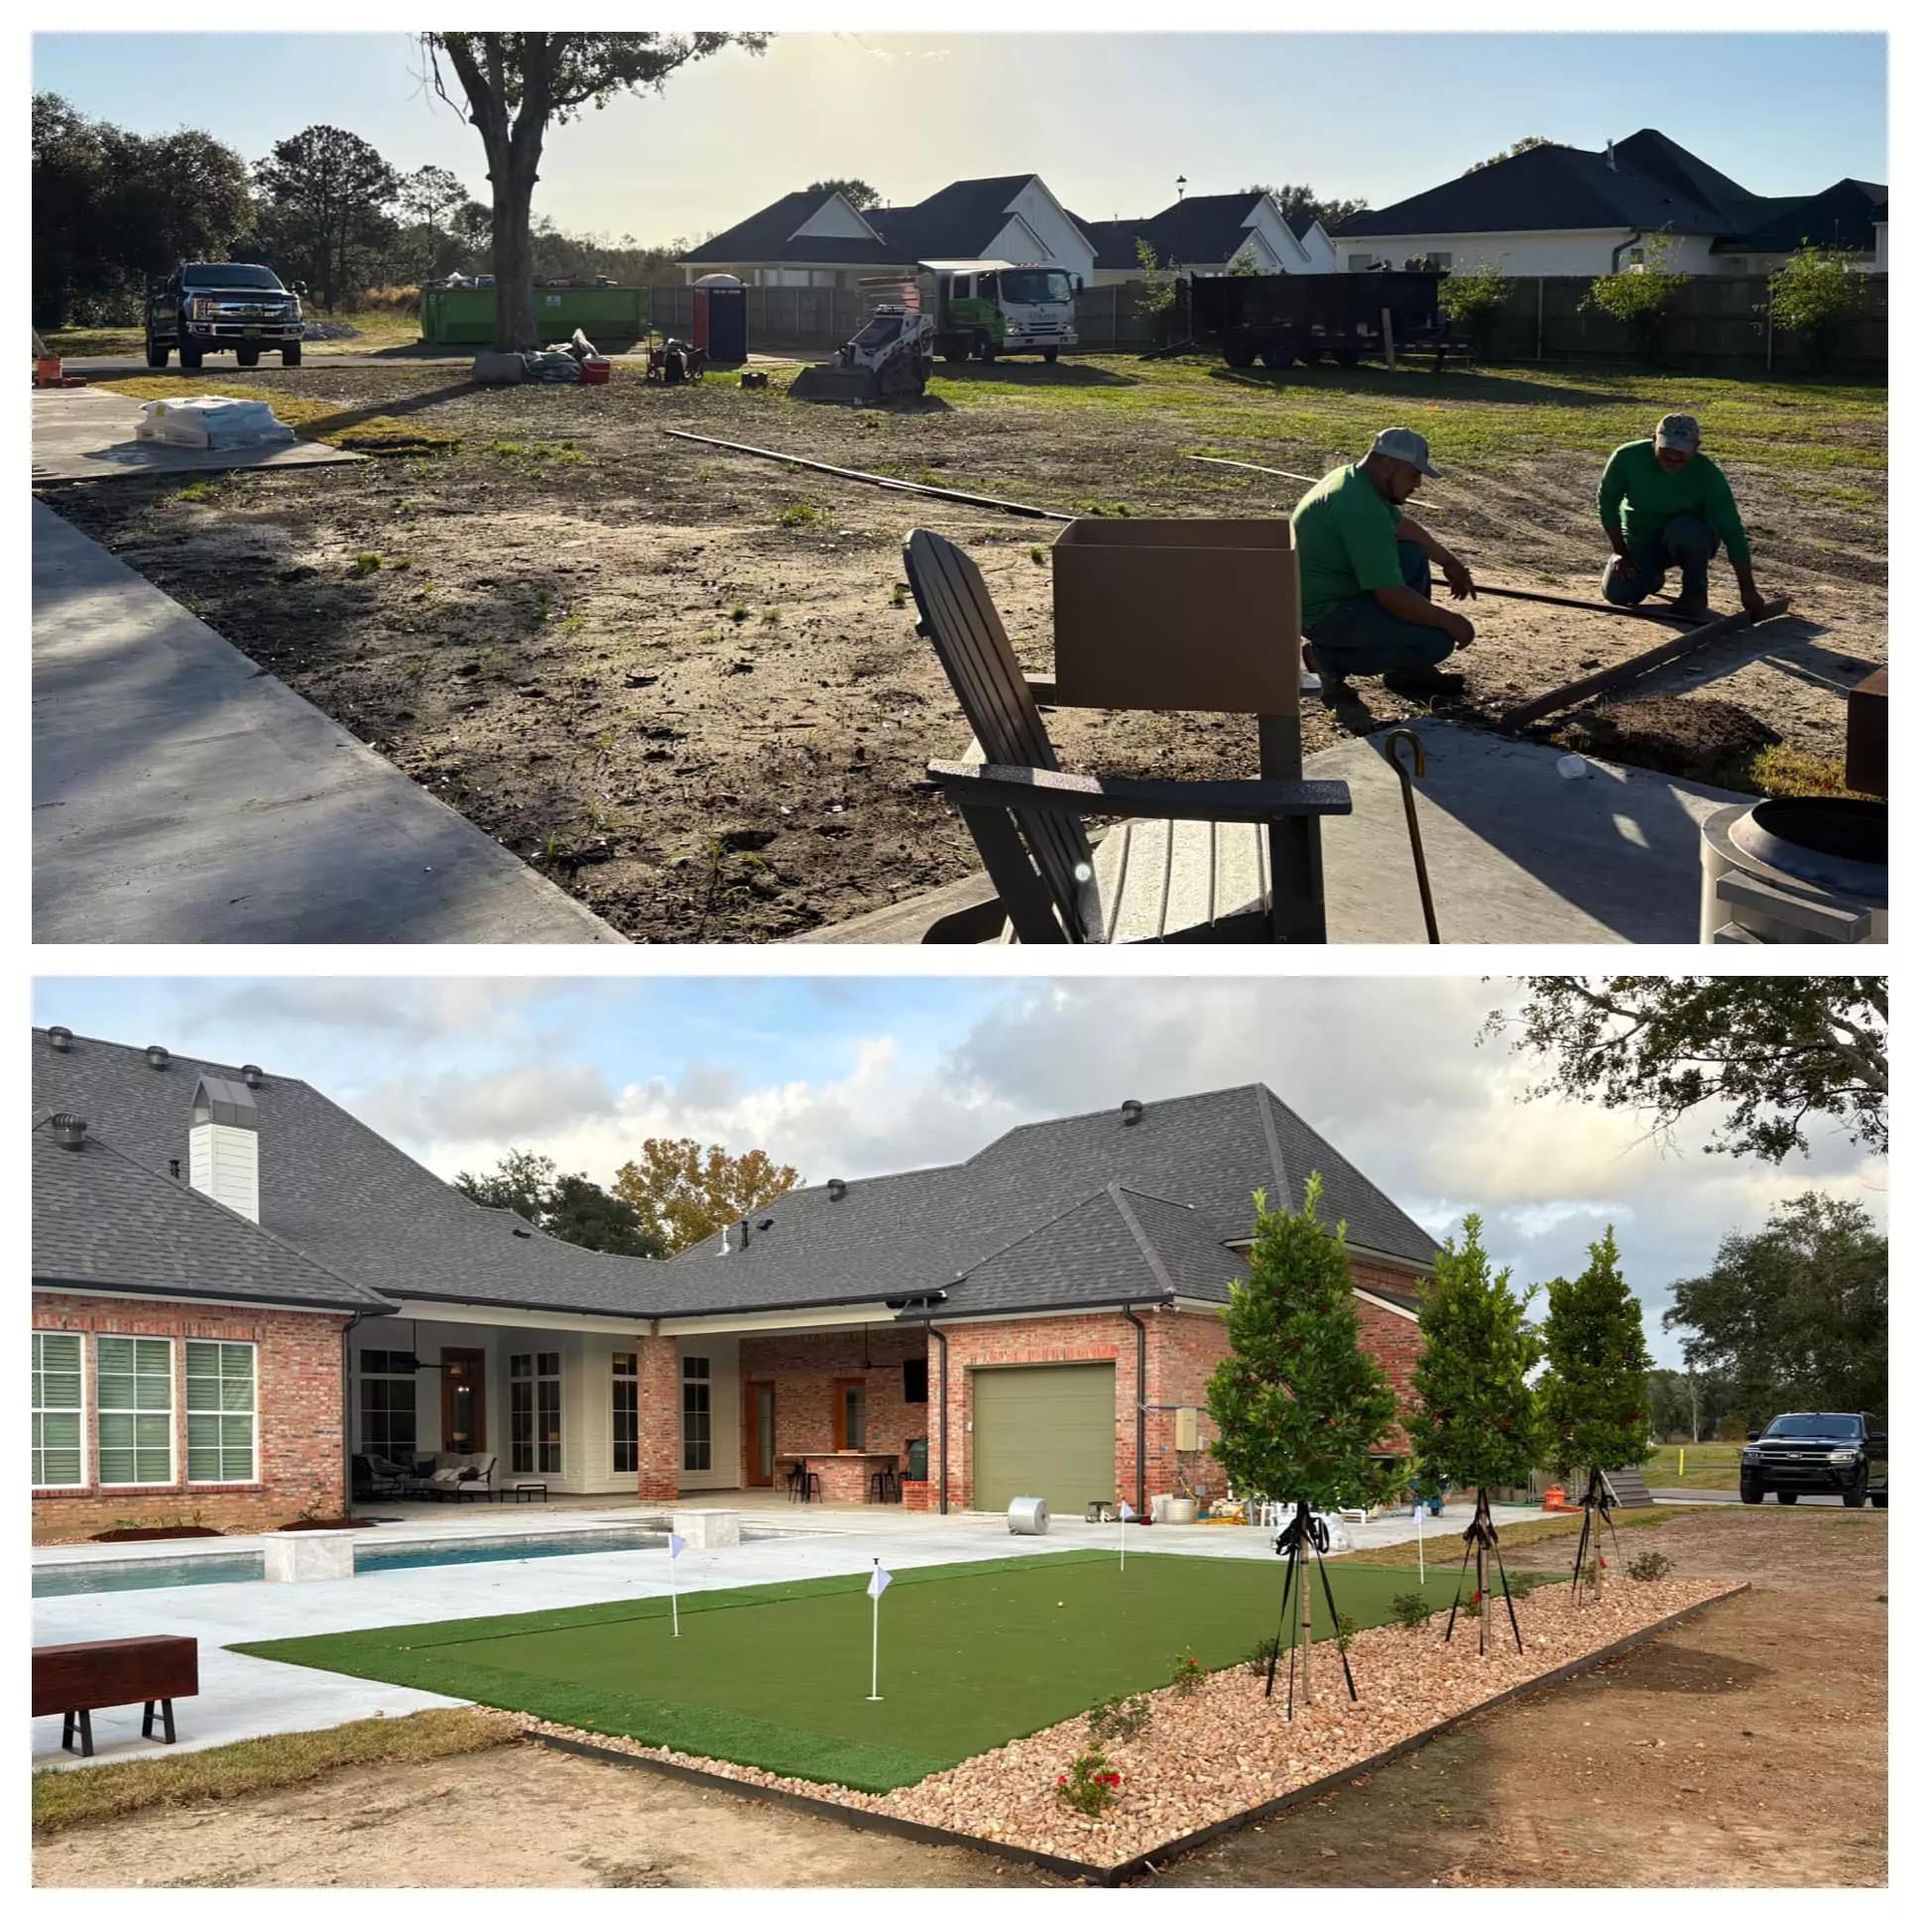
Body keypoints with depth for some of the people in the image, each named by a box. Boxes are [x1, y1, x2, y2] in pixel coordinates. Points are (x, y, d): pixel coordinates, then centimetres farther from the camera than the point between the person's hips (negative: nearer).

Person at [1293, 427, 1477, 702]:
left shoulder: (1353, 477, 5)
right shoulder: (1363, 509, -27)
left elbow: (1401, 524, 25)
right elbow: (1392, 598, -27)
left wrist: (1448, 561, 22)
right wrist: (1449, 620, -15)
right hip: (1324, 614, -11)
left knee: (1414, 555, 17)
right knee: (1438, 640, -13)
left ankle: (1407, 670, 19)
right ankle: (1334, 659, -3)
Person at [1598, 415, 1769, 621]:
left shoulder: (1708, 476, -24)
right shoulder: (1627, 457, -20)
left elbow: (1732, 533, -24)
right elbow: (1608, 502, -5)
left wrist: (1748, 591, -26)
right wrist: (1621, 553, -7)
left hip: (1690, 542, -2)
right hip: (1640, 539, 3)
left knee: (1683, 530, -37)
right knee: (1618, 594, -19)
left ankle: (1694, 592, -10)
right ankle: (1652, 575, 17)